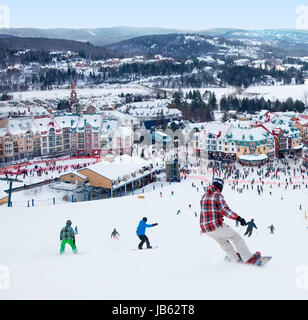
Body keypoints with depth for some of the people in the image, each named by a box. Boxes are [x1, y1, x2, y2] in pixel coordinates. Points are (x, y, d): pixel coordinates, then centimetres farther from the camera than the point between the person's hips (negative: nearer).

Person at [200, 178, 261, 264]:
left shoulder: (204, 196, 14)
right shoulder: (218, 195, -7)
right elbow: (225, 209, -22)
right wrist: (238, 218, -28)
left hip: (205, 228, 7)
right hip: (216, 225, -7)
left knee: (222, 241, 28)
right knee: (236, 237, 6)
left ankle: (235, 258, 35)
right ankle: (248, 258, 4)